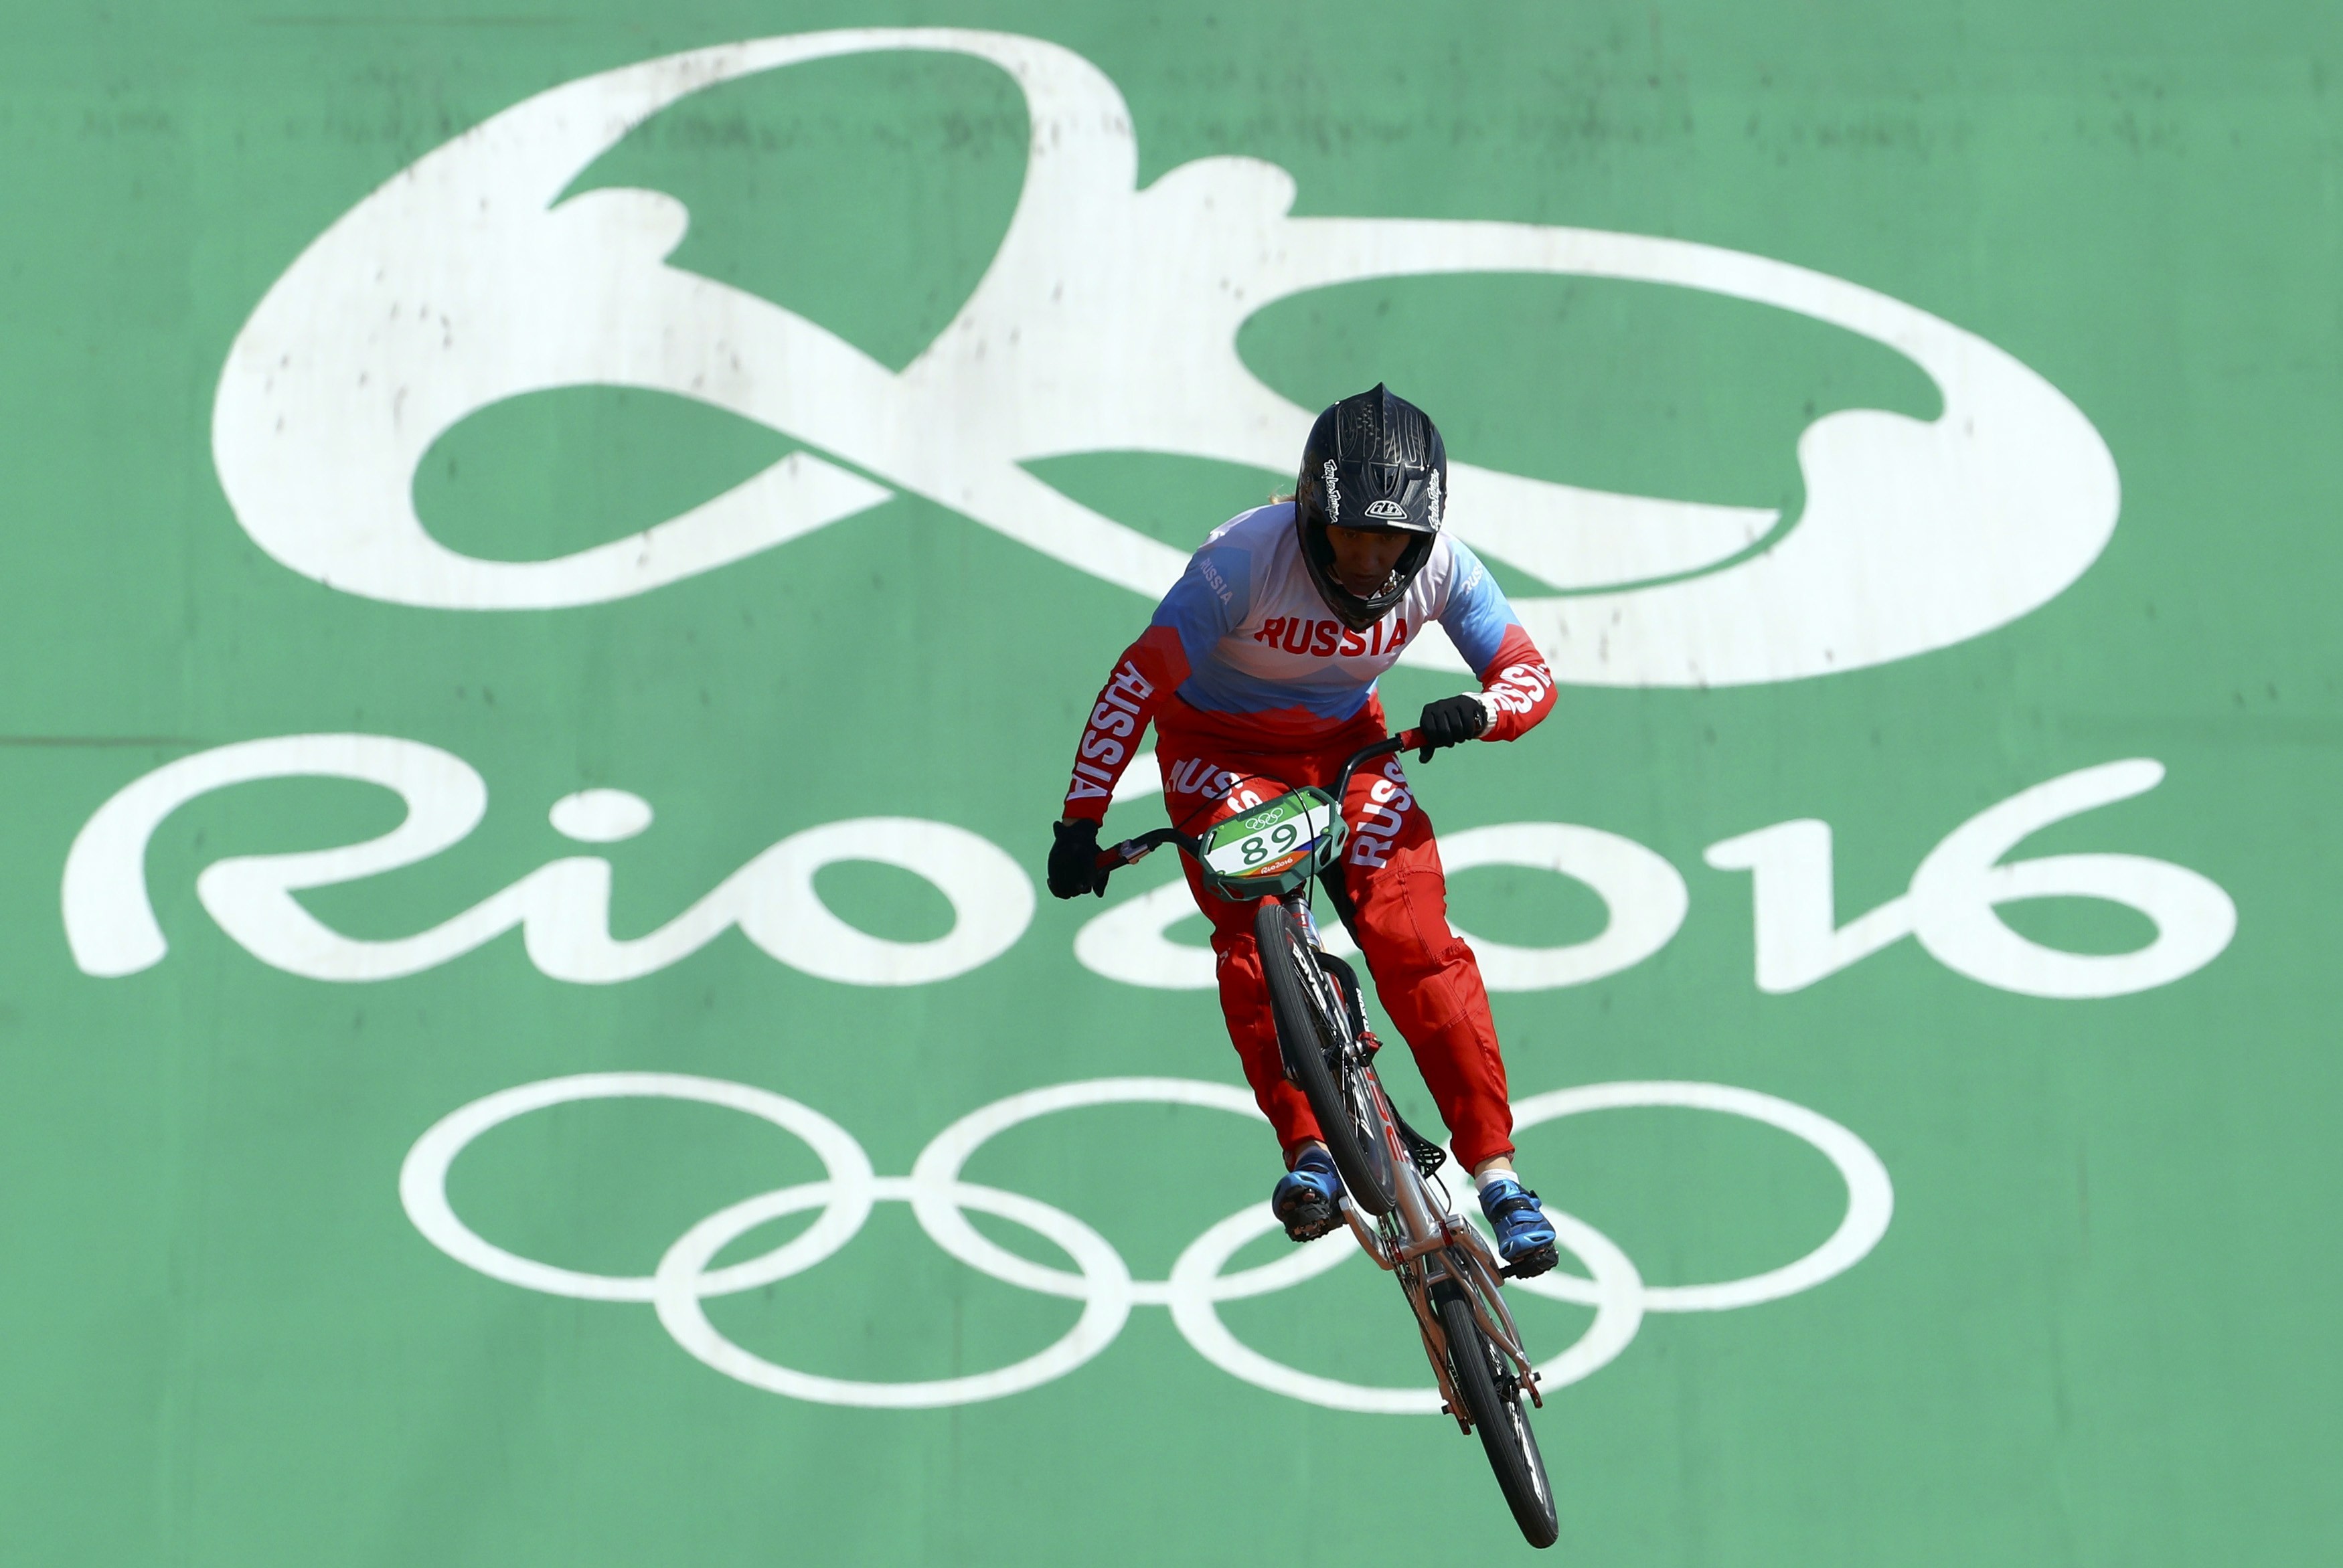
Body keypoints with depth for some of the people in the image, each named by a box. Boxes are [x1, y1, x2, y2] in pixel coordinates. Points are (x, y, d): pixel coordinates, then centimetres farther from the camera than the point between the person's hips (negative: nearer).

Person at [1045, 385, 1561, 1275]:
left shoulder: (1441, 568, -18)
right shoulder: (1247, 558, -30)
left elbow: (1529, 673, -11)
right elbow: (1137, 680, -30)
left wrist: (1478, 713, -35)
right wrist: (1080, 822, -35)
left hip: (1346, 747, 2)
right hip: (1220, 747, -2)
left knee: (1416, 940, -16)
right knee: (1252, 935, -27)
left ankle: (1496, 1174, -14)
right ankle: (1308, 1151, -27)